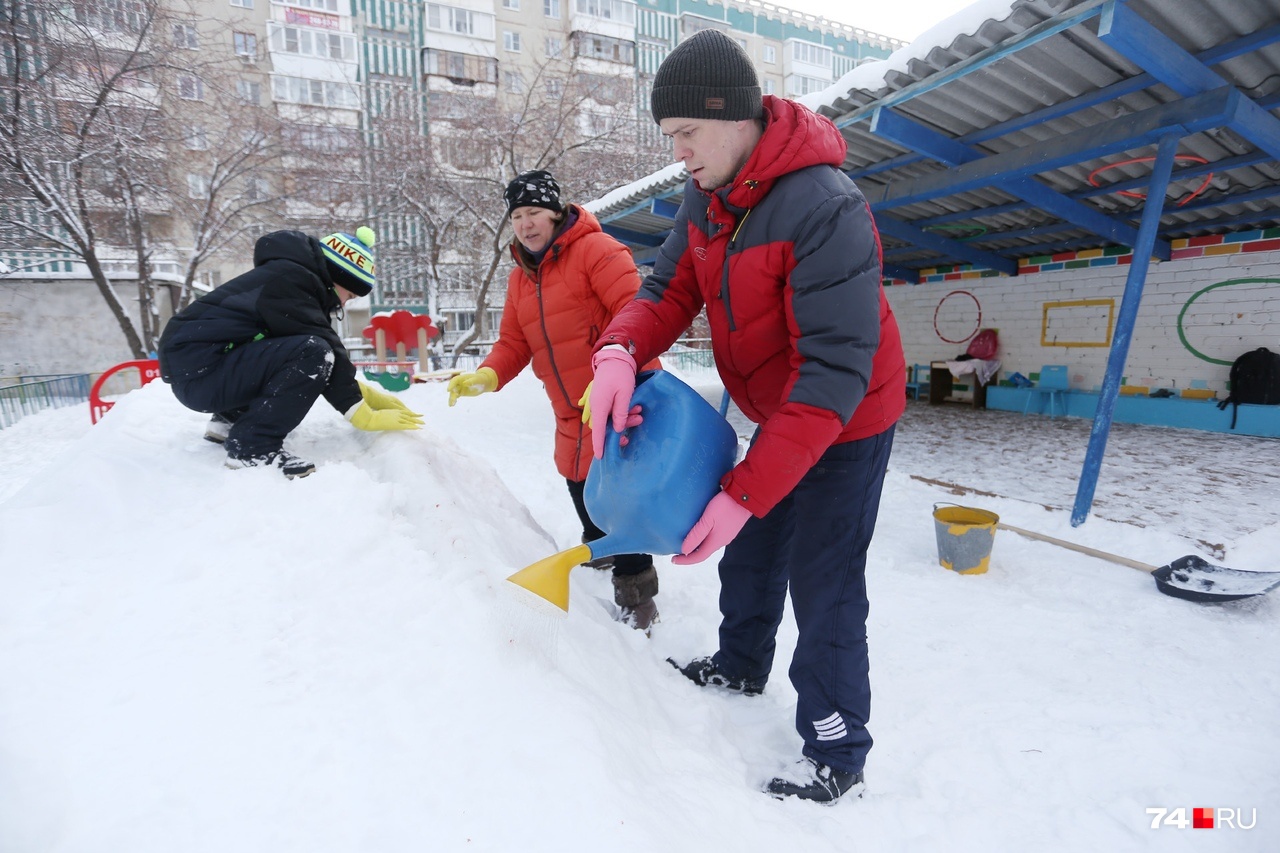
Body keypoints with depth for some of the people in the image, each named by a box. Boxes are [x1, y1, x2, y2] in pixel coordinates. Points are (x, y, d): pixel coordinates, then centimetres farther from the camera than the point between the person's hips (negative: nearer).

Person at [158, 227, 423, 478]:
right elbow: (324, 351, -21)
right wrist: (365, 416, -21)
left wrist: (365, 392, 3)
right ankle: (252, 447, -19)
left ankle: (231, 419, 14)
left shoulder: (297, 279, 13)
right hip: (196, 367, -10)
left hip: (216, 366, 10)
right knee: (313, 355, -27)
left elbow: (329, 350, 13)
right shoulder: (288, 279, -16)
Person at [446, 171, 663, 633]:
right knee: (580, 487, 19)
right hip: (572, 412, 8)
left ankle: (635, 591, 13)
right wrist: (486, 376, -6)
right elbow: (513, 344, 15)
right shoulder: (519, 279, 16)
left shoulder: (595, 249, -9)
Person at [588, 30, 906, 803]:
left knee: (824, 586, -1)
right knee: (749, 551, 20)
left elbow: (835, 374, -34)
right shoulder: (707, 195, -4)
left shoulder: (825, 209, -31)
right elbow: (668, 290, -5)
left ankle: (838, 755, 20)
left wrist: (743, 493, -37)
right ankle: (741, 666, 44)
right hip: (779, 416, 8)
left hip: (848, 422, -8)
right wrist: (620, 353, -28)